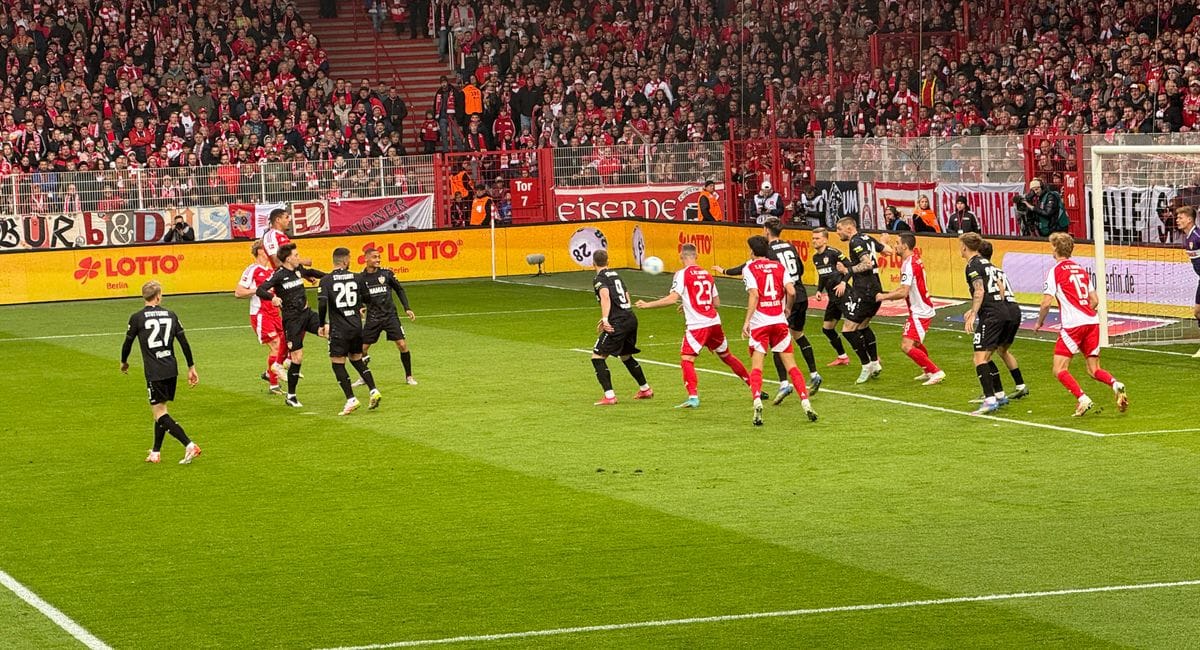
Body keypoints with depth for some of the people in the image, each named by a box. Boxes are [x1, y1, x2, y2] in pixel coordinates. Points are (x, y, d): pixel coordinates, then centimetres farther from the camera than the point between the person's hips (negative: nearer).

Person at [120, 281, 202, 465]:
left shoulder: (137, 318, -4)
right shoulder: (170, 315, 7)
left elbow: (128, 343, 5)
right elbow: (184, 342, 6)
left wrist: (124, 362, 25)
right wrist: (191, 368, 13)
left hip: (154, 373, -5)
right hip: (172, 370, 5)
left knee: (159, 413, -4)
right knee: (160, 409, 18)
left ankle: (189, 445, -18)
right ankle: (156, 453, 23)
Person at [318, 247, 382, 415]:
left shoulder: (326, 280, -8)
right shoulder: (356, 277, 3)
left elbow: (322, 304, -18)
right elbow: (365, 299, 13)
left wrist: (322, 325, -4)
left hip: (339, 329, -4)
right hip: (357, 326, 4)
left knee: (337, 364, 3)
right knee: (357, 360, 20)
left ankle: (351, 400, -4)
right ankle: (374, 391, 9)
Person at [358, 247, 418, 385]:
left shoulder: (386, 273, -1)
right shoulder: (361, 278, -2)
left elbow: (399, 290, 10)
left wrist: (407, 308, 4)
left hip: (390, 315, 0)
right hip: (372, 318, 0)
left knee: (402, 345, -8)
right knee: (362, 348, -1)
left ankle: (409, 376, 8)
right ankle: (363, 377, 20)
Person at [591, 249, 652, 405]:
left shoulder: (599, 279, -5)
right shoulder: (615, 275, 20)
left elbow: (605, 296, -25)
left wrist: (605, 319, -30)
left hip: (618, 322, -8)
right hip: (631, 318, 8)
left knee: (597, 356, -4)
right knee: (626, 356, 28)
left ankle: (609, 396, -13)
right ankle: (645, 389, 39)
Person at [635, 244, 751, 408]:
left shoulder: (682, 274, -6)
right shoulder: (706, 274, 14)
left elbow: (672, 298, -16)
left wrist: (647, 305, -10)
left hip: (697, 325, -7)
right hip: (714, 322, 7)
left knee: (686, 359, -7)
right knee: (726, 356, 21)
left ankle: (693, 397, -22)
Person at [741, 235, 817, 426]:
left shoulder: (749, 268, -1)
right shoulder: (779, 267, 9)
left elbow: (754, 295, -14)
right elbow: (791, 291, -2)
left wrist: (747, 321, -15)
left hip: (759, 323, -3)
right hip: (779, 321, 3)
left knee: (756, 367, -1)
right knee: (790, 364, 8)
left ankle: (757, 402, -23)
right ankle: (805, 402, 0)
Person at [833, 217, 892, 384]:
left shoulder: (856, 242, -12)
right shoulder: (867, 238, 13)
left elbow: (867, 263, -23)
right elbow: (889, 251, 19)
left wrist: (847, 270, -17)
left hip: (864, 291, -10)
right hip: (876, 289, 10)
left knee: (848, 329, -7)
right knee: (863, 326, 25)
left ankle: (867, 365, -4)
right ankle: (875, 363, 25)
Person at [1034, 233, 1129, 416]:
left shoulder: (1055, 271, -2)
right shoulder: (1081, 270, 17)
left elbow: (1046, 303, -9)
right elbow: (1094, 301, 19)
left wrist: (1039, 322, 7)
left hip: (1072, 325, -6)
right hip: (1092, 321, 6)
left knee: (1060, 370, -1)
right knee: (1094, 370, 12)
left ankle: (1082, 398, -19)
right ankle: (1115, 384, -16)